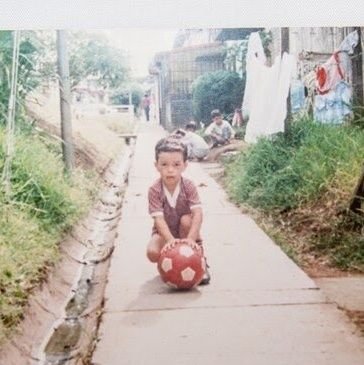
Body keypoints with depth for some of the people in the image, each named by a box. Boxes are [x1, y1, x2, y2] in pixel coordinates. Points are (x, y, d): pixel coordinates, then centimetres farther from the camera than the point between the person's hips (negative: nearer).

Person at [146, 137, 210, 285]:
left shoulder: (188, 186, -20)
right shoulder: (154, 190, -22)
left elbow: (197, 213, -30)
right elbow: (159, 219, -30)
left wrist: (191, 238, -44)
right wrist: (170, 239, -46)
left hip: (185, 230, 1)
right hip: (164, 232, -1)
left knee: (186, 220, -33)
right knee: (152, 253, -29)